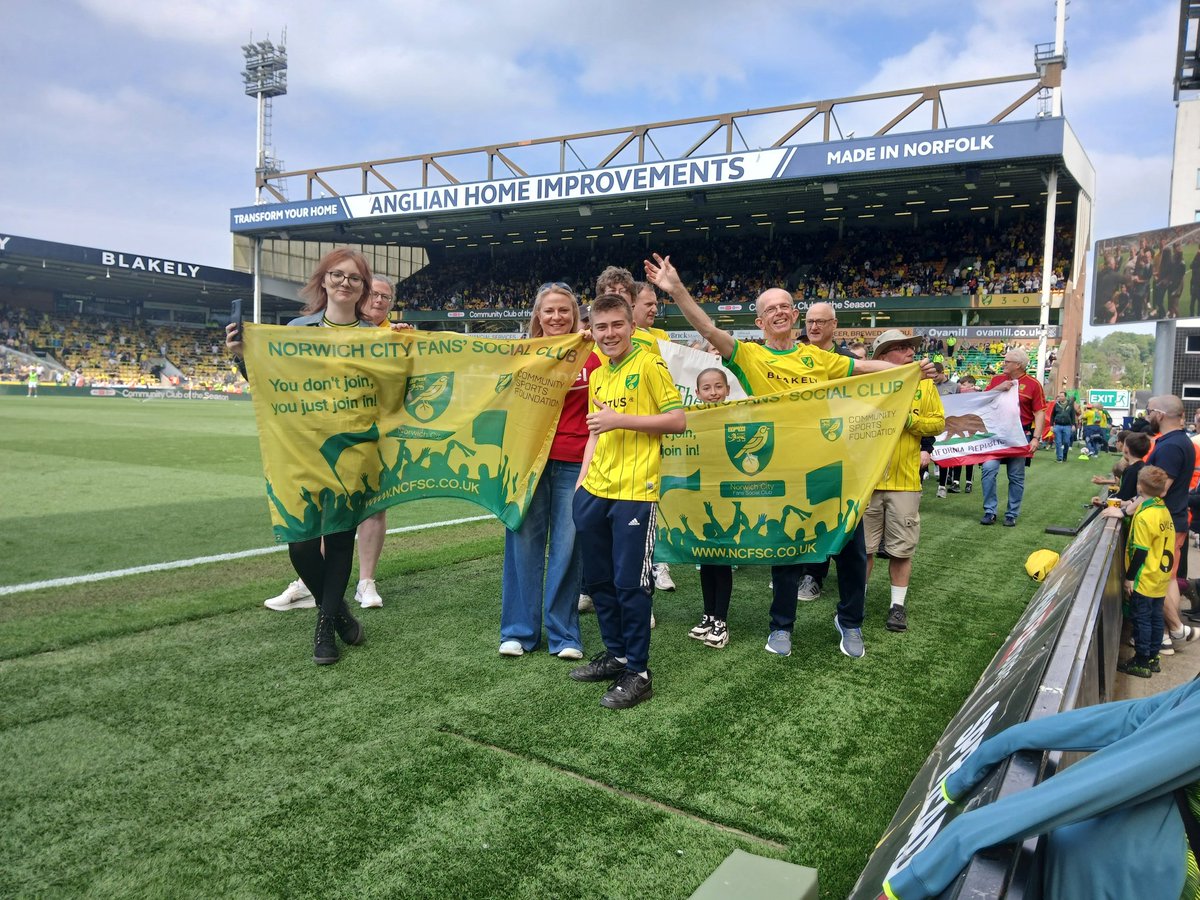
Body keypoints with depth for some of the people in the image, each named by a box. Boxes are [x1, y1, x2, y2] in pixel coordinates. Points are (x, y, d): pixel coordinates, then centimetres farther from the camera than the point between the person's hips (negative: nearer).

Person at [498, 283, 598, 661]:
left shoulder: (592, 354, 2)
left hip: (574, 462, -1)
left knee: (567, 546, 5)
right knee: (525, 542, 6)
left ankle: (564, 633, 18)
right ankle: (519, 630, 19)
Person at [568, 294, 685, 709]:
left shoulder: (649, 365, -6)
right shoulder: (597, 376, 15)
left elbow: (678, 421, -11)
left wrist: (621, 419, -17)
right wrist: (582, 478, 13)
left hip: (634, 492, -7)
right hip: (594, 491, 8)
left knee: (629, 583, -3)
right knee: (597, 578, 14)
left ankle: (638, 673, 11)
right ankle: (615, 655, 30)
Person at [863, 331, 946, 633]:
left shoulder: (925, 384, 6)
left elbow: (938, 423, 4)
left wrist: (909, 420, -11)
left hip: (905, 481, 1)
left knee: (901, 548, 7)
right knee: (863, 546, 8)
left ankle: (898, 603, 20)